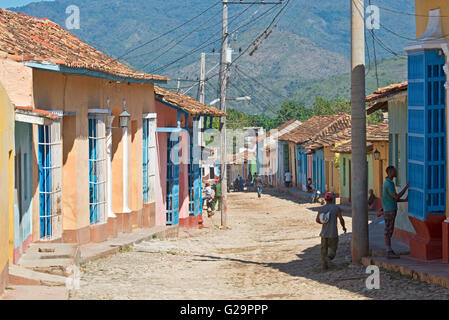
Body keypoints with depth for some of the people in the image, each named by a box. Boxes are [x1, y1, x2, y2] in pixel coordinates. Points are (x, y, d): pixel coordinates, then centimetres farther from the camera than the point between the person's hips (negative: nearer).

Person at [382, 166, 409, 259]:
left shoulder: (388, 183, 15)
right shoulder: (389, 184, -20)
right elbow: (397, 197, -20)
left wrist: (405, 200, 9)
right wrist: (406, 188, -13)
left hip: (391, 210, 10)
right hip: (389, 212, -10)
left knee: (390, 231, 11)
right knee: (388, 232, -6)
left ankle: (389, 251, 14)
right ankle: (389, 253, -3)